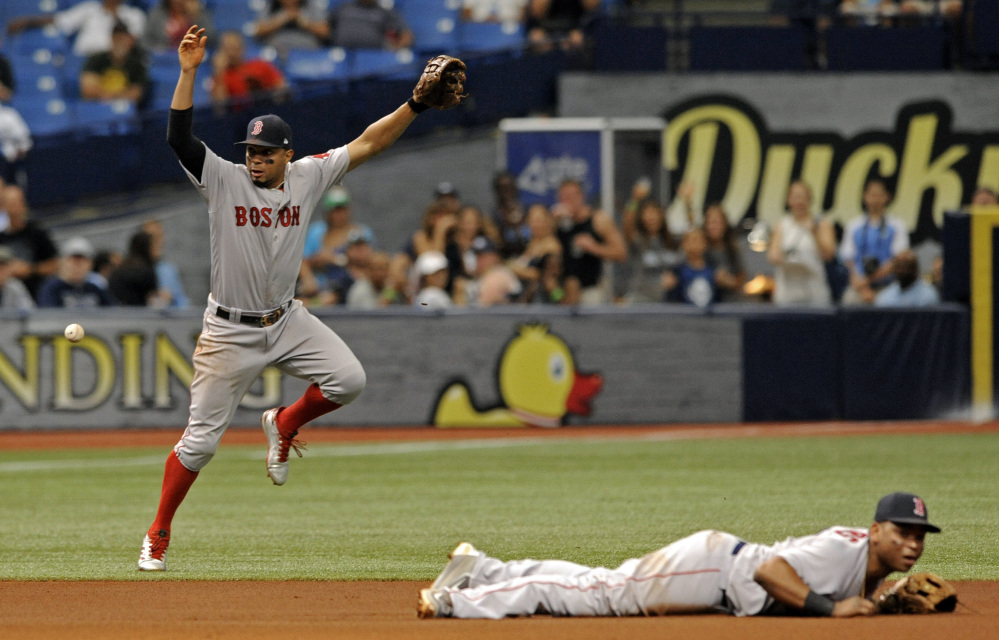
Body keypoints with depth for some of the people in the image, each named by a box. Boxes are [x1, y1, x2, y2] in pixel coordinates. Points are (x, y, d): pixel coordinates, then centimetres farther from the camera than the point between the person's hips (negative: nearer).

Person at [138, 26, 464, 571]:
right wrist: (188, 73, -32)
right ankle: (158, 536, 13)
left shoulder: (308, 177, -1)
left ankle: (284, 425, 13)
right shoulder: (224, 181, -11)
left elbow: (366, 143, -1)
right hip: (230, 331, -4)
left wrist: (416, 105, -9)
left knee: (348, 380, -17)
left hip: (287, 321, 4)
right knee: (200, 440, -3)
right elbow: (179, 138, -24)